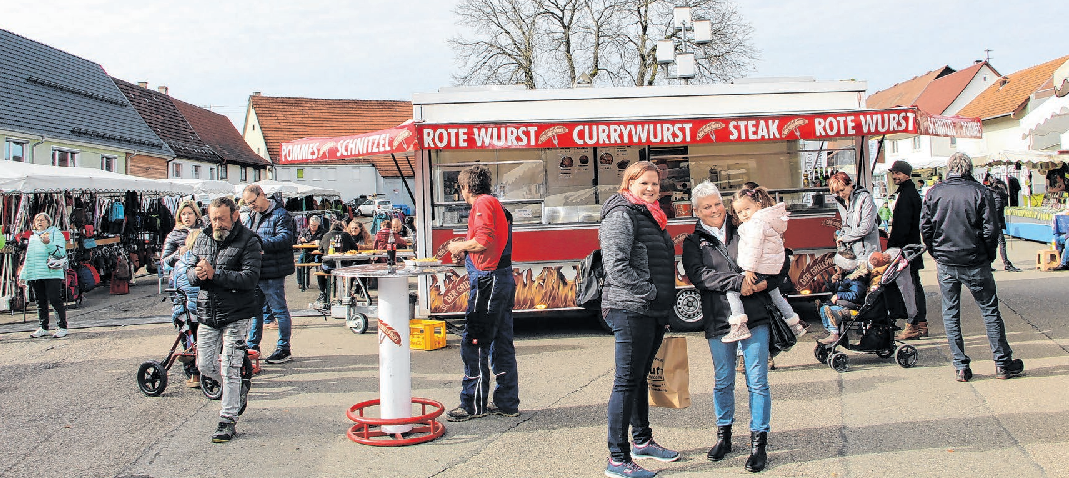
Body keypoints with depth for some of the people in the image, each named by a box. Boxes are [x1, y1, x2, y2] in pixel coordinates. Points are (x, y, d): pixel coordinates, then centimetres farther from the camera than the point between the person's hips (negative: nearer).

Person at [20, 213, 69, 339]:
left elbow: (61, 253, -8)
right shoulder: (32, 237, 22)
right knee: (40, 302, 7)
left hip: (52, 273, -6)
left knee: (55, 300, -9)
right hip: (34, 275, 6)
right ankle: (43, 328, 14)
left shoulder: (56, 234, 4)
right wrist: (23, 275, 20)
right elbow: (28, 258, 25)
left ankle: (62, 327, -5)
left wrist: (48, 243, -22)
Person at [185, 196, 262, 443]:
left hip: (236, 314, -6)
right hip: (207, 312, 6)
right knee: (205, 366, 12)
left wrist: (214, 274, -24)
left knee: (230, 369, -4)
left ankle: (228, 420, 8)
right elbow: (190, 270, 11)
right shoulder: (203, 239, 9)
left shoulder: (248, 241, -10)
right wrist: (197, 274, -14)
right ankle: (239, 391, 38)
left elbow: (250, 278, -20)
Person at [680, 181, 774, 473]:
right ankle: (723, 435, 27)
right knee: (723, 382, 11)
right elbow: (698, 275, -9)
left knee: (757, 382, 0)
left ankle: (758, 442, 10)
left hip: (755, 317, 0)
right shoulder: (693, 243, 8)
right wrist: (737, 282, -18)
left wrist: (765, 281, -9)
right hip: (719, 322, 0)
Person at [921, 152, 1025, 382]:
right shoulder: (980, 192, -7)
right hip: (975, 264, -1)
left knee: (950, 313, 9)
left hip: (945, 263, 2)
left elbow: (925, 227, 1)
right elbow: (990, 229, -8)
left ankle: (961, 366, 9)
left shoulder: (935, 192, -1)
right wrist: (989, 256, 6)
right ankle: (1003, 363, 15)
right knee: (990, 310, 9)